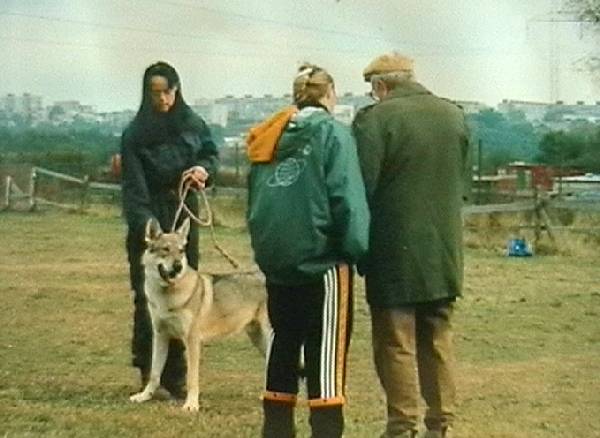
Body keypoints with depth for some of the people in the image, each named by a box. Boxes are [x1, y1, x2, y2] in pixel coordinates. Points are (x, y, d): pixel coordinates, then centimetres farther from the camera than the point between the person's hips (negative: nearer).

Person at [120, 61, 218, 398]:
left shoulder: (193, 124, 6)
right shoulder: (135, 134, -4)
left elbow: (212, 154, 17)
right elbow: (134, 186, -9)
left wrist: (204, 169, -7)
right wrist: (147, 227, -21)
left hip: (185, 216, 3)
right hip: (149, 219, -3)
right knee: (148, 295, -8)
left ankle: (176, 376, 5)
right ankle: (148, 372, -3)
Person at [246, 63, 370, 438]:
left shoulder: (270, 139, 13)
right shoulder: (332, 133, -4)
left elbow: (255, 199, 16)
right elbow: (346, 198, -14)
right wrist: (358, 249, -10)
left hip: (276, 260, 6)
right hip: (321, 260, -6)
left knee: (284, 346, 16)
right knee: (327, 354, -3)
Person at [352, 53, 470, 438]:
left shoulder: (375, 119, -13)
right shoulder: (454, 115, 7)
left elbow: (362, 187, -15)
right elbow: (461, 180, 12)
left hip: (396, 251, -6)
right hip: (444, 250, 6)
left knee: (397, 344, 3)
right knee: (438, 341, 15)